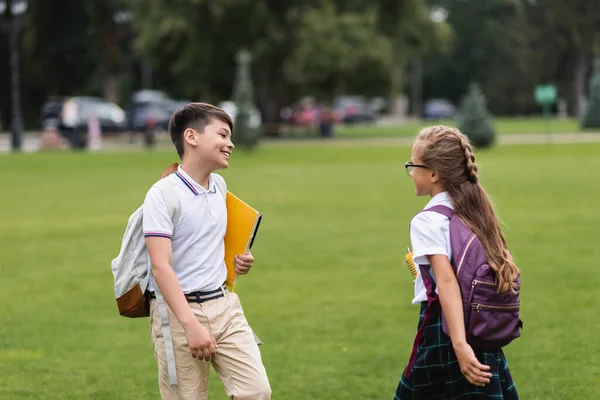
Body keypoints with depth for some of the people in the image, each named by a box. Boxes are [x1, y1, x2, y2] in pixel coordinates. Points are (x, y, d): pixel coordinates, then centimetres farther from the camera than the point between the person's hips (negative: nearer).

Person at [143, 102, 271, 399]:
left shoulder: (219, 186, 11)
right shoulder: (163, 195, -12)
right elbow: (161, 266, -20)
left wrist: (238, 260, 10)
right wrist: (191, 324, -28)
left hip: (224, 306, 6)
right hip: (178, 311, -6)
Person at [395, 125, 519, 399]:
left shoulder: (427, 221, -12)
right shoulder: (476, 210, 11)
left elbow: (447, 281, -23)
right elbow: (508, 269, 14)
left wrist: (459, 344, -31)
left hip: (443, 328, -7)